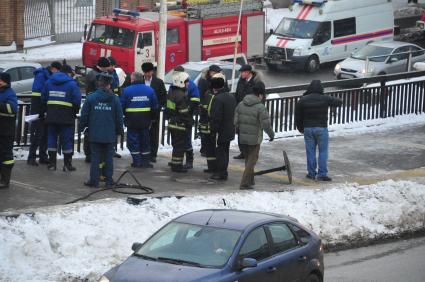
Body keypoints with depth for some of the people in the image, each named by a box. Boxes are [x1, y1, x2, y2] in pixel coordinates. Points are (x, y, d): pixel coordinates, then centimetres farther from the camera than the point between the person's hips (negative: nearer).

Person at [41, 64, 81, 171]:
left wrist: (44, 110, 19)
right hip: (66, 117, -4)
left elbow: (43, 98, 11)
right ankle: (67, 164, 5)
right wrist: (75, 112, 5)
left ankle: (52, 163, 12)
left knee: (51, 138, 11)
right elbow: (77, 101, -9)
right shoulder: (72, 84, -5)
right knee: (67, 139, 3)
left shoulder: (49, 82, 9)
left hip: (51, 116, 4)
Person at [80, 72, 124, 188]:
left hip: (95, 134, 0)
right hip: (110, 135, 1)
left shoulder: (91, 98, -6)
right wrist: (119, 130, 16)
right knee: (109, 157, 7)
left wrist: (82, 126, 14)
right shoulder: (115, 99, -4)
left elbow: (84, 115, -2)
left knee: (95, 157, 5)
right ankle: (109, 180, 8)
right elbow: (119, 117, 2)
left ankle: (94, 180, 5)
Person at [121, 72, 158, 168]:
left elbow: (122, 106, -8)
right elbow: (155, 106, 3)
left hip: (132, 120, -3)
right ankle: (146, 161, 16)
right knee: (145, 140, 13)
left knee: (133, 140, 5)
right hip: (145, 120, 3)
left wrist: (125, 114, 9)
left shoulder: (126, 90, -9)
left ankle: (137, 161, 3)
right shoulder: (150, 90, 0)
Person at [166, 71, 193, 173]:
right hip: (180, 125, -10)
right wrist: (189, 124, -13)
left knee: (176, 145, 18)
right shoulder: (181, 96, -20)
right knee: (180, 146, -3)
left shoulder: (171, 92, 11)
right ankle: (177, 165, 0)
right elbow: (184, 113, -21)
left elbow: (168, 109, 18)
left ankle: (175, 164, 25)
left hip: (172, 123, 10)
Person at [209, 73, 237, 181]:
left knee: (220, 151, -1)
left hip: (221, 131, -9)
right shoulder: (231, 97, 9)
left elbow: (216, 118, -22)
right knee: (225, 151, 16)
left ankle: (221, 173, 1)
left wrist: (214, 131, -18)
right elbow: (234, 114, 17)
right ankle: (223, 171, 24)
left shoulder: (217, 99, -19)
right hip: (230, 131, 9)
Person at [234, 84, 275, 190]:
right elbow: (266, 124, -16)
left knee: (248, 159, 20)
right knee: (252, 160, 2)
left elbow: (236, 121, 6)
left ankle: (250, 180, 31)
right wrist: (271, 134, 1)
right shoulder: (260, 108, -16)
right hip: (254, 138, -6)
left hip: (243, 137, 6)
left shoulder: (241, 105, 3)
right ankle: (244, 183, -3)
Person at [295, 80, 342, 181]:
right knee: (323, 151, 4)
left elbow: (298, 117, 4)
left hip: (308, 128, 2)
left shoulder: (302, 100, -1)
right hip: (321, 128, -2)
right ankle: (322, 174, 2)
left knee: (310, 151, 10)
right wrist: (331, 101, 26)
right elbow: (339, 102, 7)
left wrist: (300, 128, 19)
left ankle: (311, 173, 14)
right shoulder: (325, 99, -8)